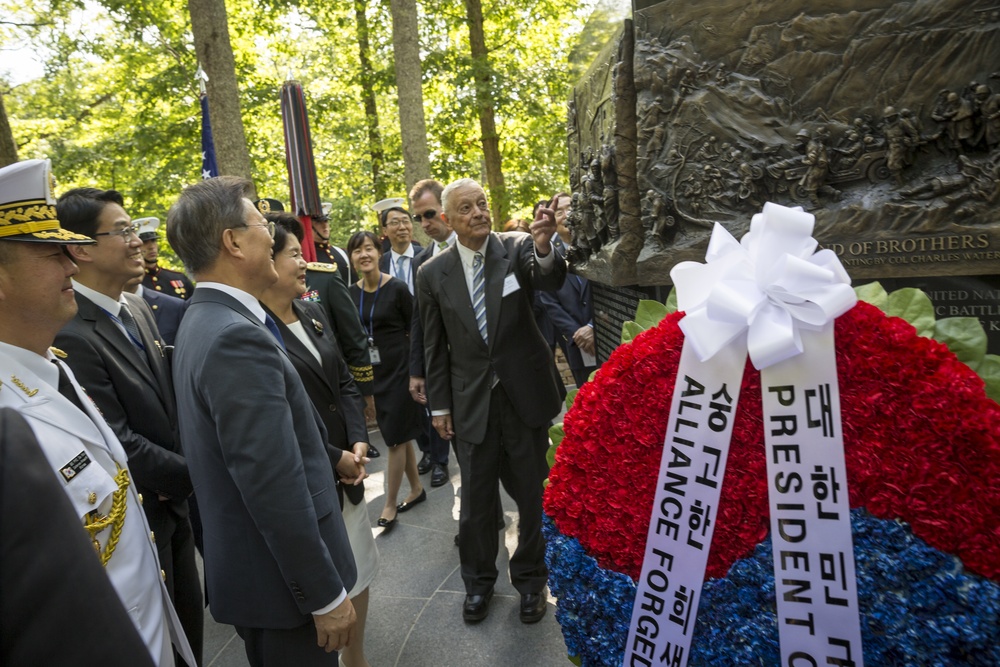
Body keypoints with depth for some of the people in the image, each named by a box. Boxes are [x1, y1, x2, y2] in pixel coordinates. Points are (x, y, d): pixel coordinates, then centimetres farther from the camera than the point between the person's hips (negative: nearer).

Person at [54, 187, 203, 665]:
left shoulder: (137, 308, 3)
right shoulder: (69, 334, -24)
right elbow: (119, 444, -24)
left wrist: (181, 476, -3)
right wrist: (194, 475, -15)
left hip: (172, 505, 7)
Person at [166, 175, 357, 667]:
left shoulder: (205, 321, 6)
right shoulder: (236, 338, -26)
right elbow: (276, 489, -27)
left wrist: (332, 455, 15)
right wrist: (326, 594, -20)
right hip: (281, 579, -9)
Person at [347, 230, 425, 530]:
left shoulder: (397, 288, -11)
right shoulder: (351, 293, 3)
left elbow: (414, 330, -7)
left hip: (399, 368, -5)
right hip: (370, 372, 5)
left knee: (396, 436, 1)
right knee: (399, 434, 15)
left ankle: (390, 504, 14)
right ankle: (416, 488, 32)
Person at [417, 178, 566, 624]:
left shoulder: (518, 248, -6)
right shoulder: (433, 274, -2)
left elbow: (552, 280, -27)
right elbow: (435, 346, 4)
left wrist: (544, 247, -48)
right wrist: (439, 404, 4)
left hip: (525, 395, -1)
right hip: (472, 403, 1)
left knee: (534, 494, 13)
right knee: (476, 500, 14)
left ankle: (530, 577, 37)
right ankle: (478, 581, 38)